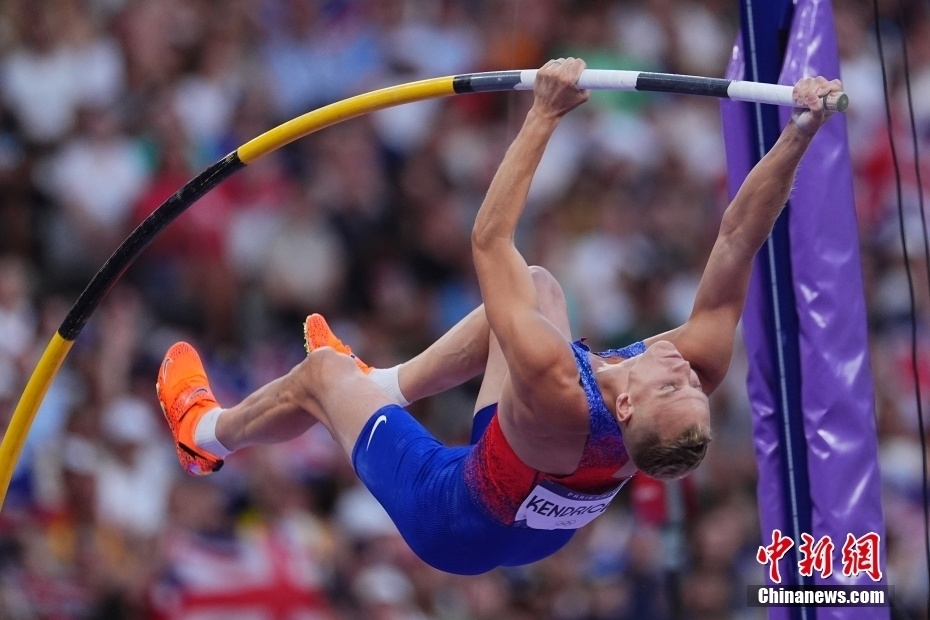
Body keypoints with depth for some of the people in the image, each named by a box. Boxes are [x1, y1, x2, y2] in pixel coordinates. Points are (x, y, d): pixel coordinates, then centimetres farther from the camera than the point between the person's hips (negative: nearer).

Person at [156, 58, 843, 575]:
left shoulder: (559, 398, -48)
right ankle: (384, 385, 33)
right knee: (537, 286, 8)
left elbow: (489, 241, -44)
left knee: (320, 373, 16)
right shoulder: (702, 369, -35)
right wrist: (798, 138, -43)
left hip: (453, 522, -5)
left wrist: (545, 115, -46)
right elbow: (737, 239, -34)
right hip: (542, 529, 5)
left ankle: (207, 430, 51)